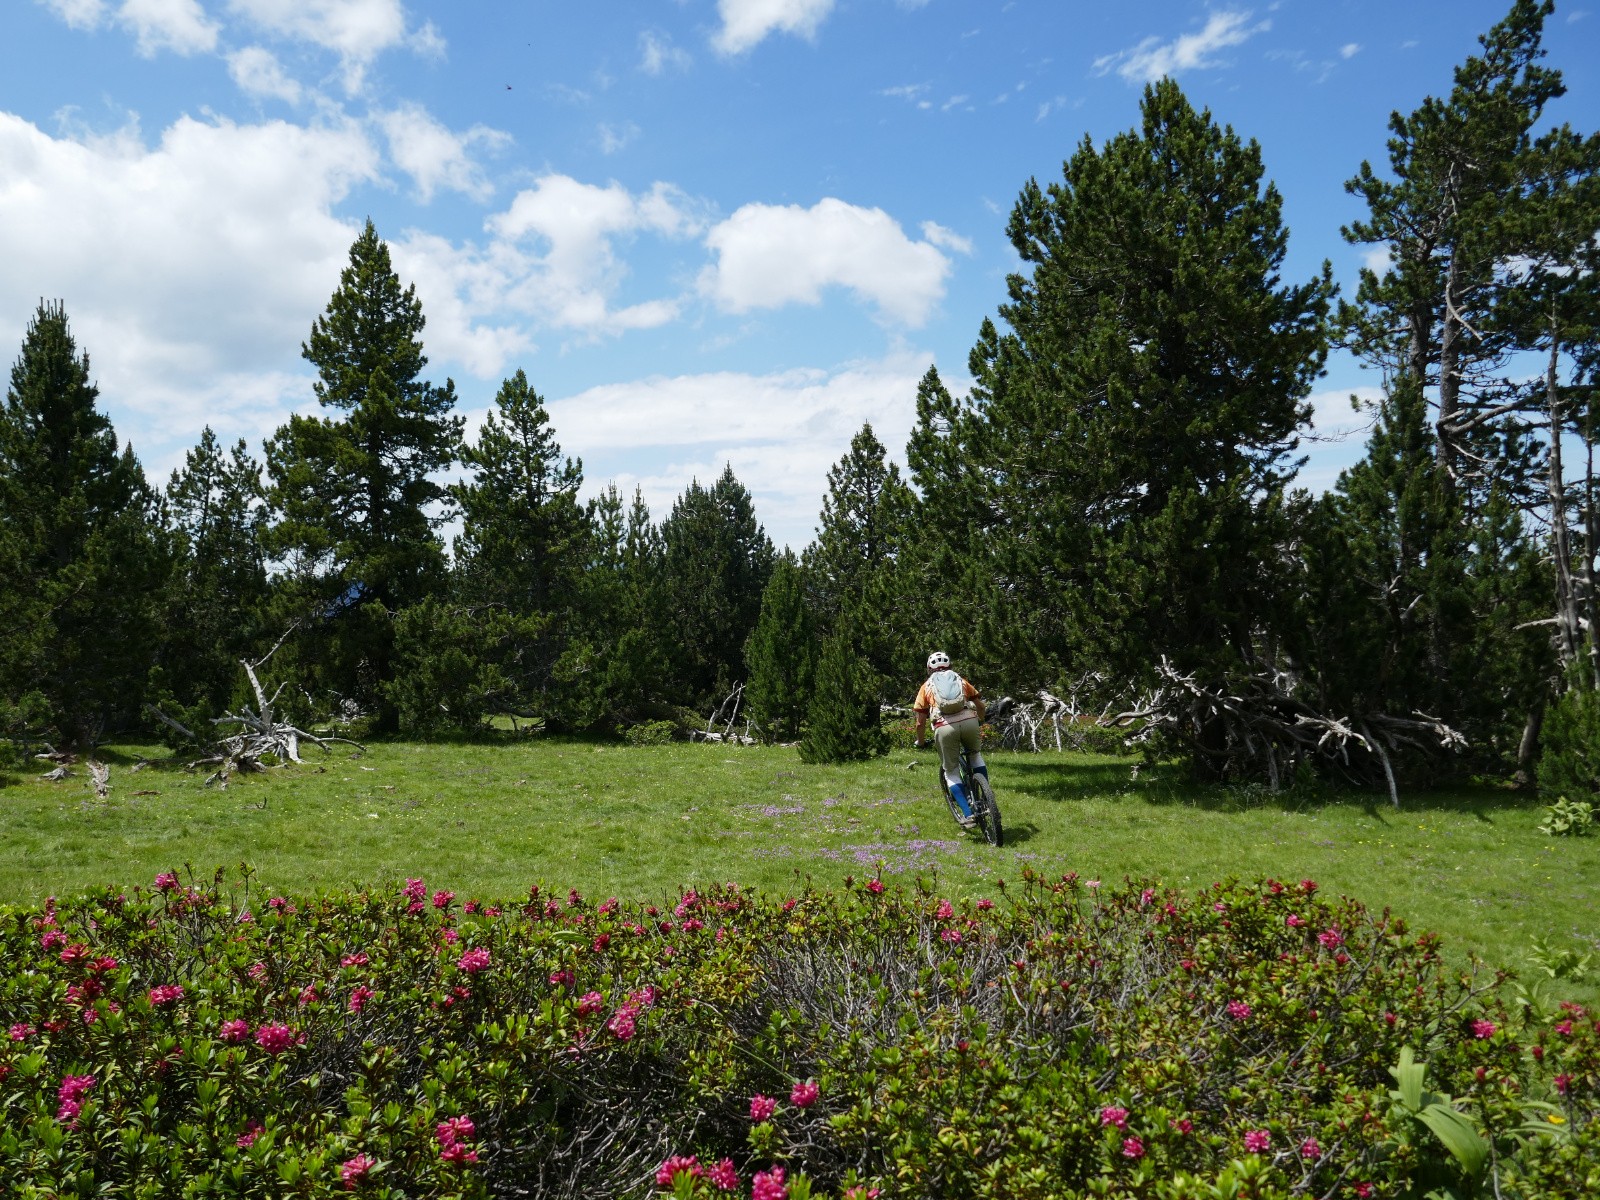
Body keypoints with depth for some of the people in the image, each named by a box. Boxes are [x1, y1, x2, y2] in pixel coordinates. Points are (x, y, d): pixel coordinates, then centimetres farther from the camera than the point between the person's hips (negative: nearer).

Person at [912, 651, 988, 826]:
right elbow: (980, 706, 29)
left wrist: (920, 742, 33)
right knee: (975, 754, 32)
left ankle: (967, 813, 2)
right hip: (969, 722, 2)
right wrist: (980, 723, 49)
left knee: (951, 772, 14)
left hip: (944, 728, -2)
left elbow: (921, 722, 16)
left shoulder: (927, 686, 21)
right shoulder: (960, 680, 26)